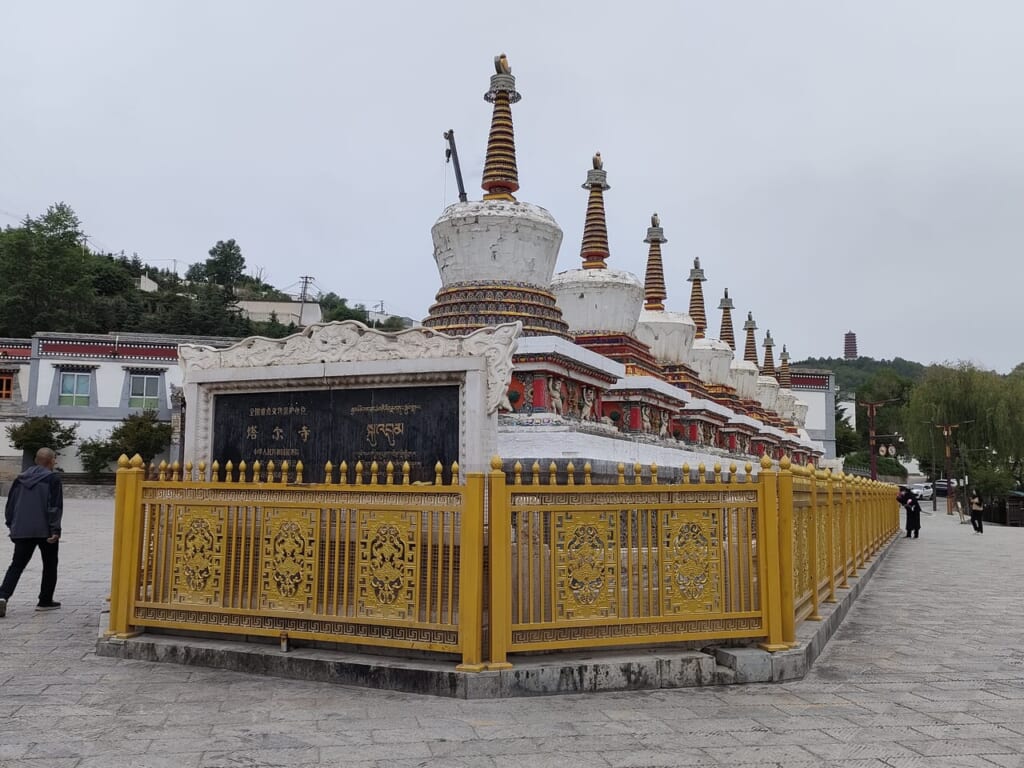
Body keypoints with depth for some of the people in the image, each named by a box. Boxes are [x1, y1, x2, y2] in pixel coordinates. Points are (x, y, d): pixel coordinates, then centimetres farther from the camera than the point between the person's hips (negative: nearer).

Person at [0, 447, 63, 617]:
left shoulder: (21, 479, 11)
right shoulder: (53, 478, -7)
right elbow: (55, 506, -13)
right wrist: (55, 529, -12)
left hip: (22, 531, 5)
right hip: (45, 531, -4)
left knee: (17, 565, 7)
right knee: (50, 565, 10)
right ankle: (45, 601, 13)